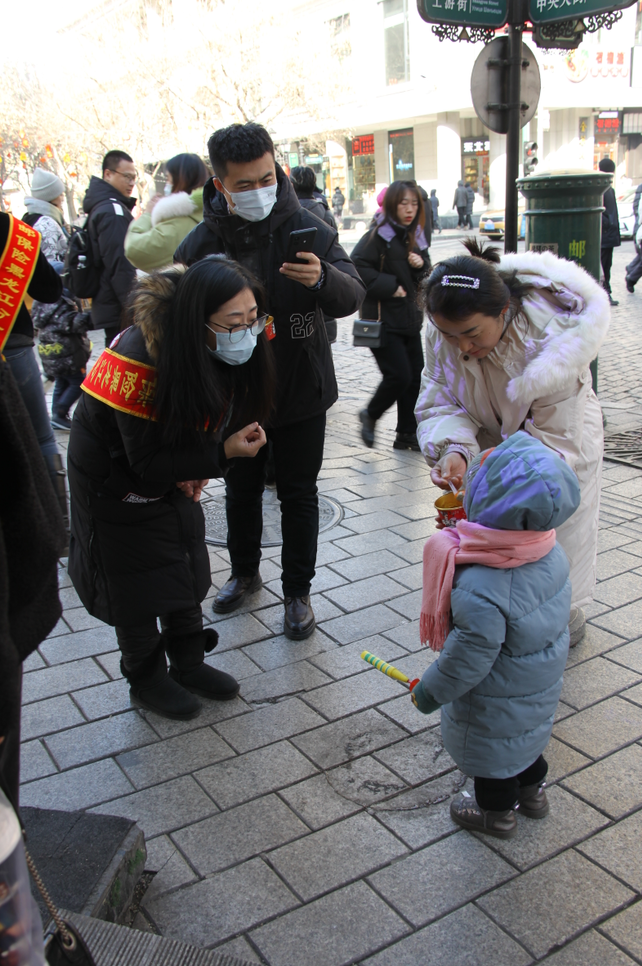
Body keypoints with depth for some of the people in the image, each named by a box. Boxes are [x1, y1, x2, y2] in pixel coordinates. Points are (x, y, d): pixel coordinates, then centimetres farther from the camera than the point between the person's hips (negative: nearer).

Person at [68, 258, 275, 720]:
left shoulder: (229, 351, -13)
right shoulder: (142, 357, -35)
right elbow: (146, 462, -30)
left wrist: (198, 470, -11)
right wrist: (222, 454, -38)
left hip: (173, 475, 6)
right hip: (117, 480, -6)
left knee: (188, 569, 12)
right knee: (137, 586, 4)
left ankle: (189, 663, 31)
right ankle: (147, 678, 24)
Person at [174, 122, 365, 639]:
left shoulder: (308, 228, -12)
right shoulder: (201, 243, -8)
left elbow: (353, 296, -19)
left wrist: (322, 278, -41)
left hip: (301, 390, -2)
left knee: (299, 493, 9)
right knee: (241, 489, 18)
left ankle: (298, 591, 26)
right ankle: (245, 572, 42)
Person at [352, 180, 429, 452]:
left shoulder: (414, 236, 12)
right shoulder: (378, 235, -11)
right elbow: (357, 267, -21)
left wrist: (422, 264, -3)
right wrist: (389, 286, -18)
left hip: (410, 317, 8)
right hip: (382, 320, -7)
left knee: (414, 376, 7)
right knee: (399, 375, -11)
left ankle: (407, 434, 19)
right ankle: (370, 415, 15)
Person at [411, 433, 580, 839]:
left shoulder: (480, 591, -43)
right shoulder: (550, 551, -18)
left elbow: (467, 661, -30)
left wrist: (429, 692, -10)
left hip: (496, 702, -7)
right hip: (542, 683, 7)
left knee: (491, 748, 21)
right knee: (526, 733, 32)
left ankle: (497, 812, 47)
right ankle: (532, 790, 56)